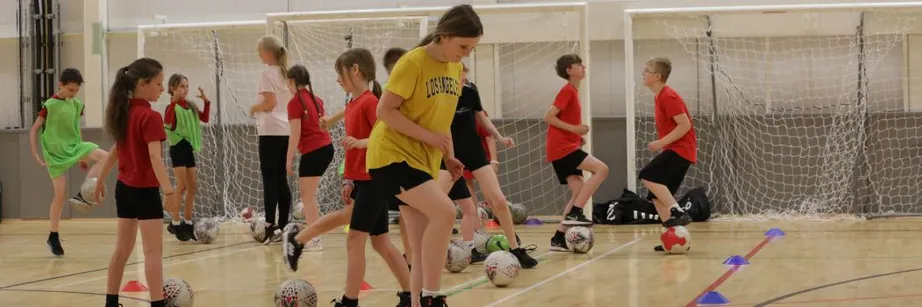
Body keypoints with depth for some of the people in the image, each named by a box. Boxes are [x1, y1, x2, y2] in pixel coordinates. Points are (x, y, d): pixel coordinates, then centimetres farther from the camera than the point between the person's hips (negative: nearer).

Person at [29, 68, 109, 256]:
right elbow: (34, 129, -7)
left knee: (104, 157, -18)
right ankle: (53, 237, 7)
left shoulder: (77, 105, 4)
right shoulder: (49, 105, -12)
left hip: (74, 147, 5)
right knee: (60, 193, -6)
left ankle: (82, 195, -16)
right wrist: (36, 153, -14)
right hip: (55, 152, -5)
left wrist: (82, 155, 19)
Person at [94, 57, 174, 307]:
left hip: (124, 187, 9)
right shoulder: (150, 117, -17)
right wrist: (168, 189, -29)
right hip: (145, 190, -8)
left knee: (122, 249, 15)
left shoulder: (124, 112, 8)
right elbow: (155, 158, -26)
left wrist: (100, 181, 25)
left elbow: (116, 151, 17)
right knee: (153, 251, -8)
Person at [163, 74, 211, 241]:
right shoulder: (172, 106, -12)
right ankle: (175, 223, -4)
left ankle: (187, 223, 16)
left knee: (193, 186, 7)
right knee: (182, 185, -11)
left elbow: (205, 119, 12)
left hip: (188, 148, 8)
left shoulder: (191, 106, 10)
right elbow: (167, 121, -30)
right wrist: (174, 101, -37)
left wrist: (206, 101, 1)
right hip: (178, 148, -8)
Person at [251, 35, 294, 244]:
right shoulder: (286, 72, 15)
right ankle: (283, 226, 7)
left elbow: (270, 103, -16)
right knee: (281, 178, 9)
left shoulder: (267, 73, -7)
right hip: (287, 130, 7)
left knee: (269, 177, -8)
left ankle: (271, 225, -14)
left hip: (271, 131, -7)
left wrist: (254, 108, 1)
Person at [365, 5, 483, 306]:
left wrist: (448, 156, 6)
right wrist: (428, 137, -21)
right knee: (444, 211, -26)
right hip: (393, 154, -8)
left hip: (424, 160, 8)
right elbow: (385, 111, -16)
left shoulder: (455, 69, 9)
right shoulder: (413, 63, -15)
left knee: (422, 252, 4)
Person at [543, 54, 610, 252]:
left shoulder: (572, 91, 17)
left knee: (579, 192, 5)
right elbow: (548, 117, -17)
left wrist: (577, 133, 11)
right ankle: (574, 213, -18)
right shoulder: (568, 91, -10)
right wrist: (574, 128, -18)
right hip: (562, 147, -9)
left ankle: (559, 238, 5)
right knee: (601, 169, -18)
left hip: (566, 147, 9)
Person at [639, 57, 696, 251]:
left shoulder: (668, 97, -14)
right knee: (657, 197, 6)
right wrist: (661, 144, 14)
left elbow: (685, 125, -21)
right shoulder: (660, 97, 15)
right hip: (674, 149, 10)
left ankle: (678, 213, -21)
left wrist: (661, 143, -21)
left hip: (680, 149, -10)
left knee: (647, 175, -22)